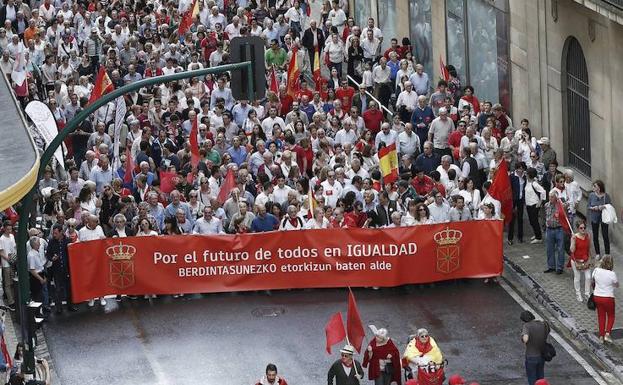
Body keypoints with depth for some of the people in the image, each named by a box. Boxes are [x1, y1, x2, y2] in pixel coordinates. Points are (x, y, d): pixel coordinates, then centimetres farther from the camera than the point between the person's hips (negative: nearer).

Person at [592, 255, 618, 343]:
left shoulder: (596, 270, -11)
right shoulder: (612, 274, -21)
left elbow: (593, 280, 8)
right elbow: (617, 285, -5)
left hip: (597, 296, 4)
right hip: (608, 298, -4)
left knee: (601, 316, 18)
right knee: (611, 316, 18)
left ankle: (601, 336, 23)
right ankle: (607, 333, 3)